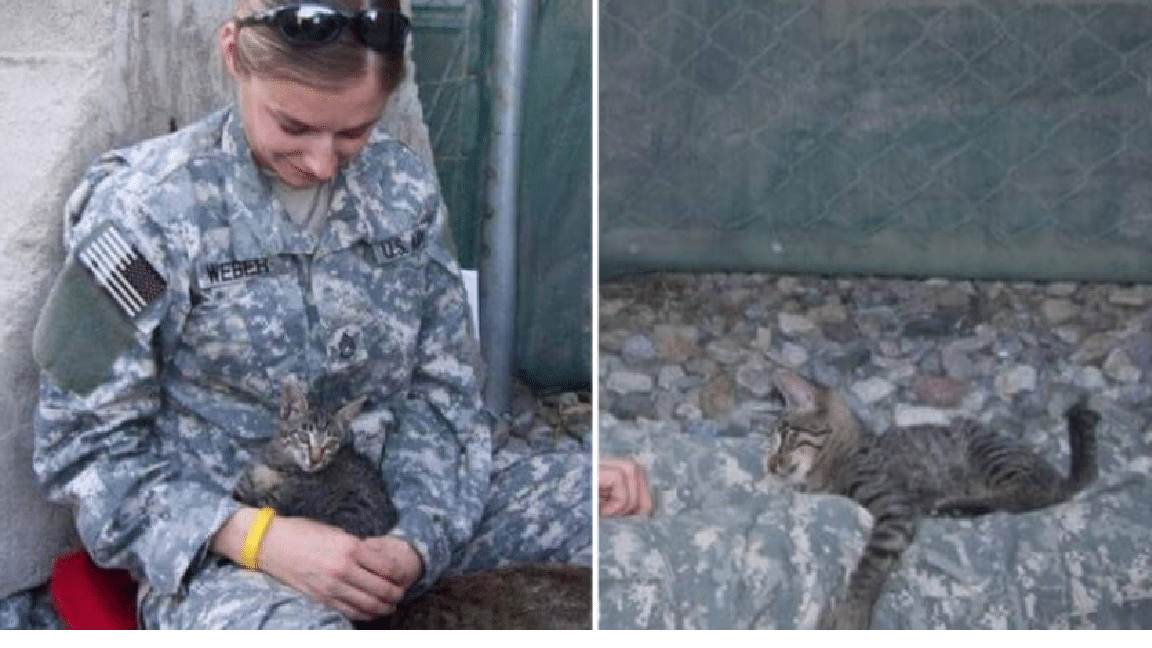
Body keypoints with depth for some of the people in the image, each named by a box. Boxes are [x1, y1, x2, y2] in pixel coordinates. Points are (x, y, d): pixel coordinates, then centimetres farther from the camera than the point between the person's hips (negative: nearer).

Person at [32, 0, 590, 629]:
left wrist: (419, 537, -11)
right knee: (296, 625, -41)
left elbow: (440, 389, 8)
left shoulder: (404, 187, 4)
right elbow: (85, 448, -7)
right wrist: (257, 537, -21)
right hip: (216, 543, -5)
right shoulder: (142, 209, -9)